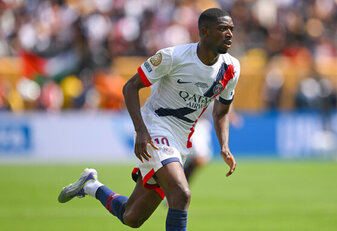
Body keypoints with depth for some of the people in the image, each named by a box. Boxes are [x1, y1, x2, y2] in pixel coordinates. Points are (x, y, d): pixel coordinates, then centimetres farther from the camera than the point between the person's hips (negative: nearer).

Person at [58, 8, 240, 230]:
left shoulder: (231, 69, 0)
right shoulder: (173, 56, -16)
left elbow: (221, 112, 17)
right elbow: (131, 87, -8)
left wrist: (225, 148, 0)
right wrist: (141, 130, -20)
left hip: (181, 142, 6)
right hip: (154, 130, -6)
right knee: (181, 195, -30)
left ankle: (91, 185, 34)